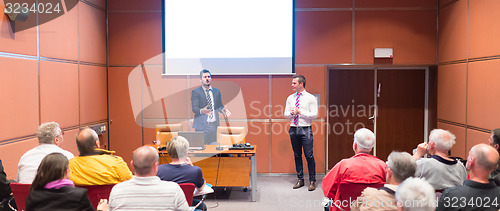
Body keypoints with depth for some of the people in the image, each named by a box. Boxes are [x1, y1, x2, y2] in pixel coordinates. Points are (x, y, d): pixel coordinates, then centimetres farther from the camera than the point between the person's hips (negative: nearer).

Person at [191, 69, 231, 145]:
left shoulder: (217, 91, 14)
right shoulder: (195, 92, -1)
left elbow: (219, 106, 16)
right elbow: (194, 108, -10)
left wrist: (222, 110, -8)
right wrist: (201, 111, -31)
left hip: (213, 124, 4)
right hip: (201, 125, -4)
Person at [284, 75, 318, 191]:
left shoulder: (310, 98, -2)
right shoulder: (290, 98, 11)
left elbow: (314, 115, -9)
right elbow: (286, 114, 11)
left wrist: (300, 112, -16)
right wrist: (292, 113, -11)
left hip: (305, 130, -4)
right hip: (294, 129, 5)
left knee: (309, 156, -5)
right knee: (297, 155, 10)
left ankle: (312, 181, 7)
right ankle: (300, 179, 21)